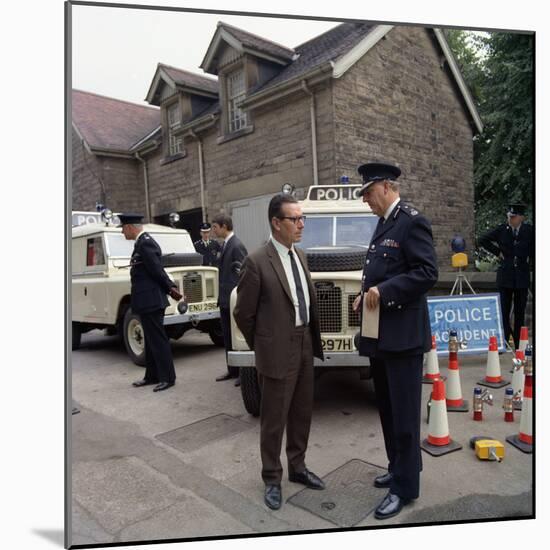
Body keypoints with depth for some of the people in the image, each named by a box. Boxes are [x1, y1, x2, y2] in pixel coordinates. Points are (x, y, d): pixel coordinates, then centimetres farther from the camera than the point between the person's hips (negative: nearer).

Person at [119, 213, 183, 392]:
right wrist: (171, 288, 7)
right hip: (147, 300, 10)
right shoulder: (143, 242, 14)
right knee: (151, 340, 16)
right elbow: (155, 271, 14)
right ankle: (152, 376, 27)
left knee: (158, 340, -3)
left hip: (150, 300, -10)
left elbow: (157, 270, -18)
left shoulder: (145, 243, -17)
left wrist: (171, 288, -7)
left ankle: (167, 377, 5)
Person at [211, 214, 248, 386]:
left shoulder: (237, 246, -15)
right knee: (227, 337, 14)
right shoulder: (225, 244, 13)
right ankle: (232, 370, 25)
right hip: (225, 299, 9)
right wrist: (221, 297, 17)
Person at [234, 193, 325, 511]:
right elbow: (243, 313, -9)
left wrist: (311, 340, 13)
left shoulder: (300, 256, 8)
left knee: (302, 413, 18)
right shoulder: (257, 262, -15)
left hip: (305, 345, 7)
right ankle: (272, 478, 27)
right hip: (279, 350, -7)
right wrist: (261, 345, 1)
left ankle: (298, 467, 37)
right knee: (274, 418, 8)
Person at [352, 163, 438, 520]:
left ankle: (405, 486, 16)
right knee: (388, 409, 19)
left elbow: (428, 272, -20)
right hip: (380, 333, 9)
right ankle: (400, 466, 36)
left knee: (403, 413, 2)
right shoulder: (384, 224, 16)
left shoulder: (412, 222, -12)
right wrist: (367, 294, 6)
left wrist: (384, 291, -23)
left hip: (403, 335, -9)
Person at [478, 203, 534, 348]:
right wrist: (497, 251, 0)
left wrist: (530, 260, 4)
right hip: (505, 276, -1)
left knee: (520, 312, 8)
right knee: (504, 311, 0)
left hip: (522, 276, 1)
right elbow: (482, 240, 4)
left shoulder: (529, 230, -2)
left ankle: (518, 346, 17)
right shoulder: (502, 230, -2)